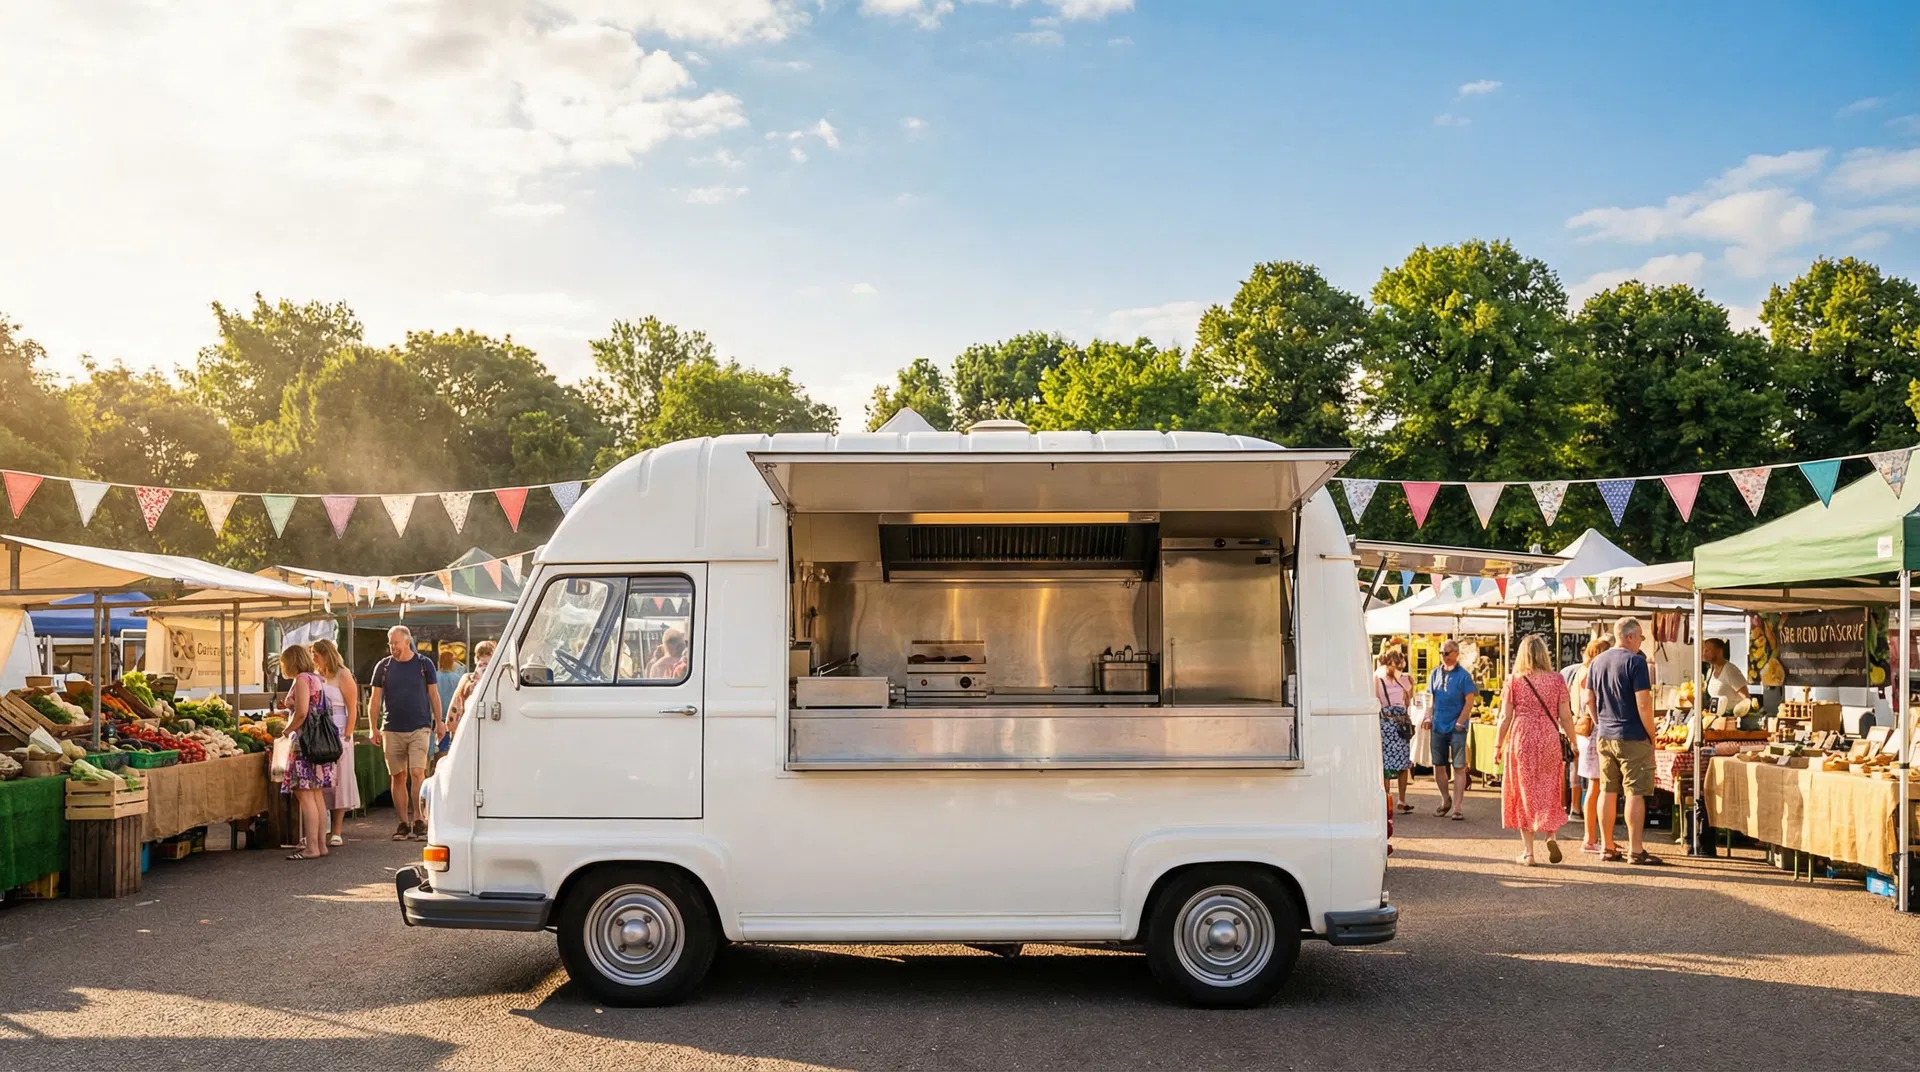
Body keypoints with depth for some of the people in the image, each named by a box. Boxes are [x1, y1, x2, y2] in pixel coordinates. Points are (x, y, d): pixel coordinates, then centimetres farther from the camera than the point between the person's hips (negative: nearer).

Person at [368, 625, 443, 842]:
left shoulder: (424, 665, 3)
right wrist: (374, 729, 4)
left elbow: (434, 696, 9)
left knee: (417, 773, -13)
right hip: (392, 730, 2)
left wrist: (438, 723, 7)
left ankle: (419, 820, -6)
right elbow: (375, 699, 9)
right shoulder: (383, 666, 6)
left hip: (419, 728, -2)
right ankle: (403, 823, 10)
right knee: (398, 777, 4)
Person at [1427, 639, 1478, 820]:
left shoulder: (1463, 675, -7)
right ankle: (1446, 801, 29)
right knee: (1438, 766, 11)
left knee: (1459, 768, -2)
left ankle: (1457, 807, 0)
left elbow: (1470, 702, -10)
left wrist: (1459, 723, -13)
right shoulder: (1435, 674, 8)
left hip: (1456, 728, -5)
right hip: (1438, 727, 5)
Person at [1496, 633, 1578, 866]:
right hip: (1549, 740, 1)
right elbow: (1565, 717, 0)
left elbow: (1505, 717, -2)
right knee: (1550, 792, 15)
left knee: (1524, 794, 7)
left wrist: (1498, 745, 7)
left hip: (1521, 740, -1)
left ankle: (1528, 852, 8)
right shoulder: (1557, 680, 0)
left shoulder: (1514, 681, -2)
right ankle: (1552, 836, -6)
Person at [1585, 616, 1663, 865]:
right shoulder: (1635, 662, -12)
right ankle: (1635, 850, -2)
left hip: (1605, 736, 7)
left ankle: (1607, 847, 15)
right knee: (1635, 793, -3)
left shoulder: (1597, 662, 10)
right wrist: (1651, 735, -8)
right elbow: (1643, 704, -16)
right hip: (1632, 737, -7)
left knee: (1607, 791, 10)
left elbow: (1589, 700, 13)